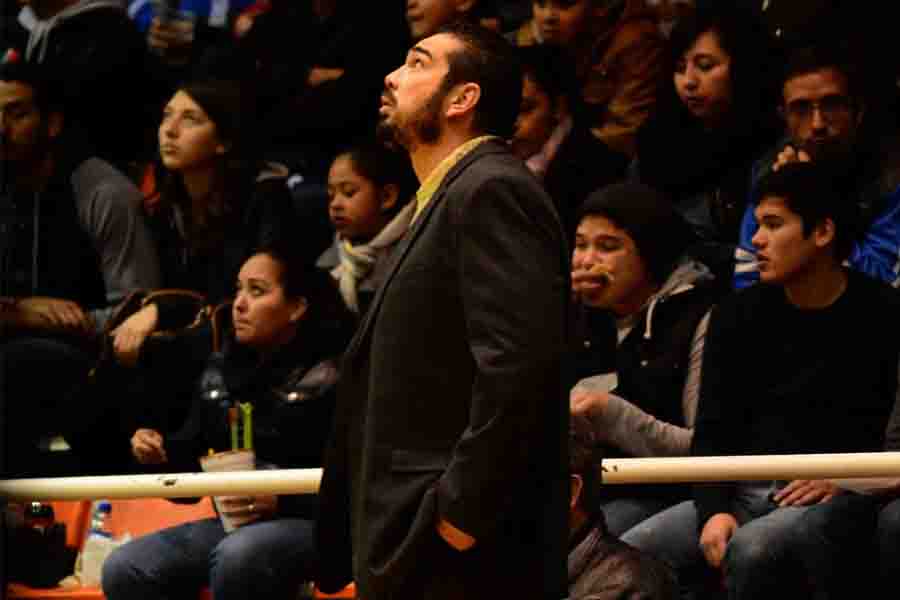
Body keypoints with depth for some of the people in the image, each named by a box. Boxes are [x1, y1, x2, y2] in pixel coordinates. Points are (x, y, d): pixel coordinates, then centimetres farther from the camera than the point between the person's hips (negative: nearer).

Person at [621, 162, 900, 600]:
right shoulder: (739, 316, 11)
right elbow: (714, 429, 7)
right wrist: (714, 509, -11)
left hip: (834, 499, -4)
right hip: (744, 492, 5)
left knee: (750, 548, -36)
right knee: (626, 553, -19)